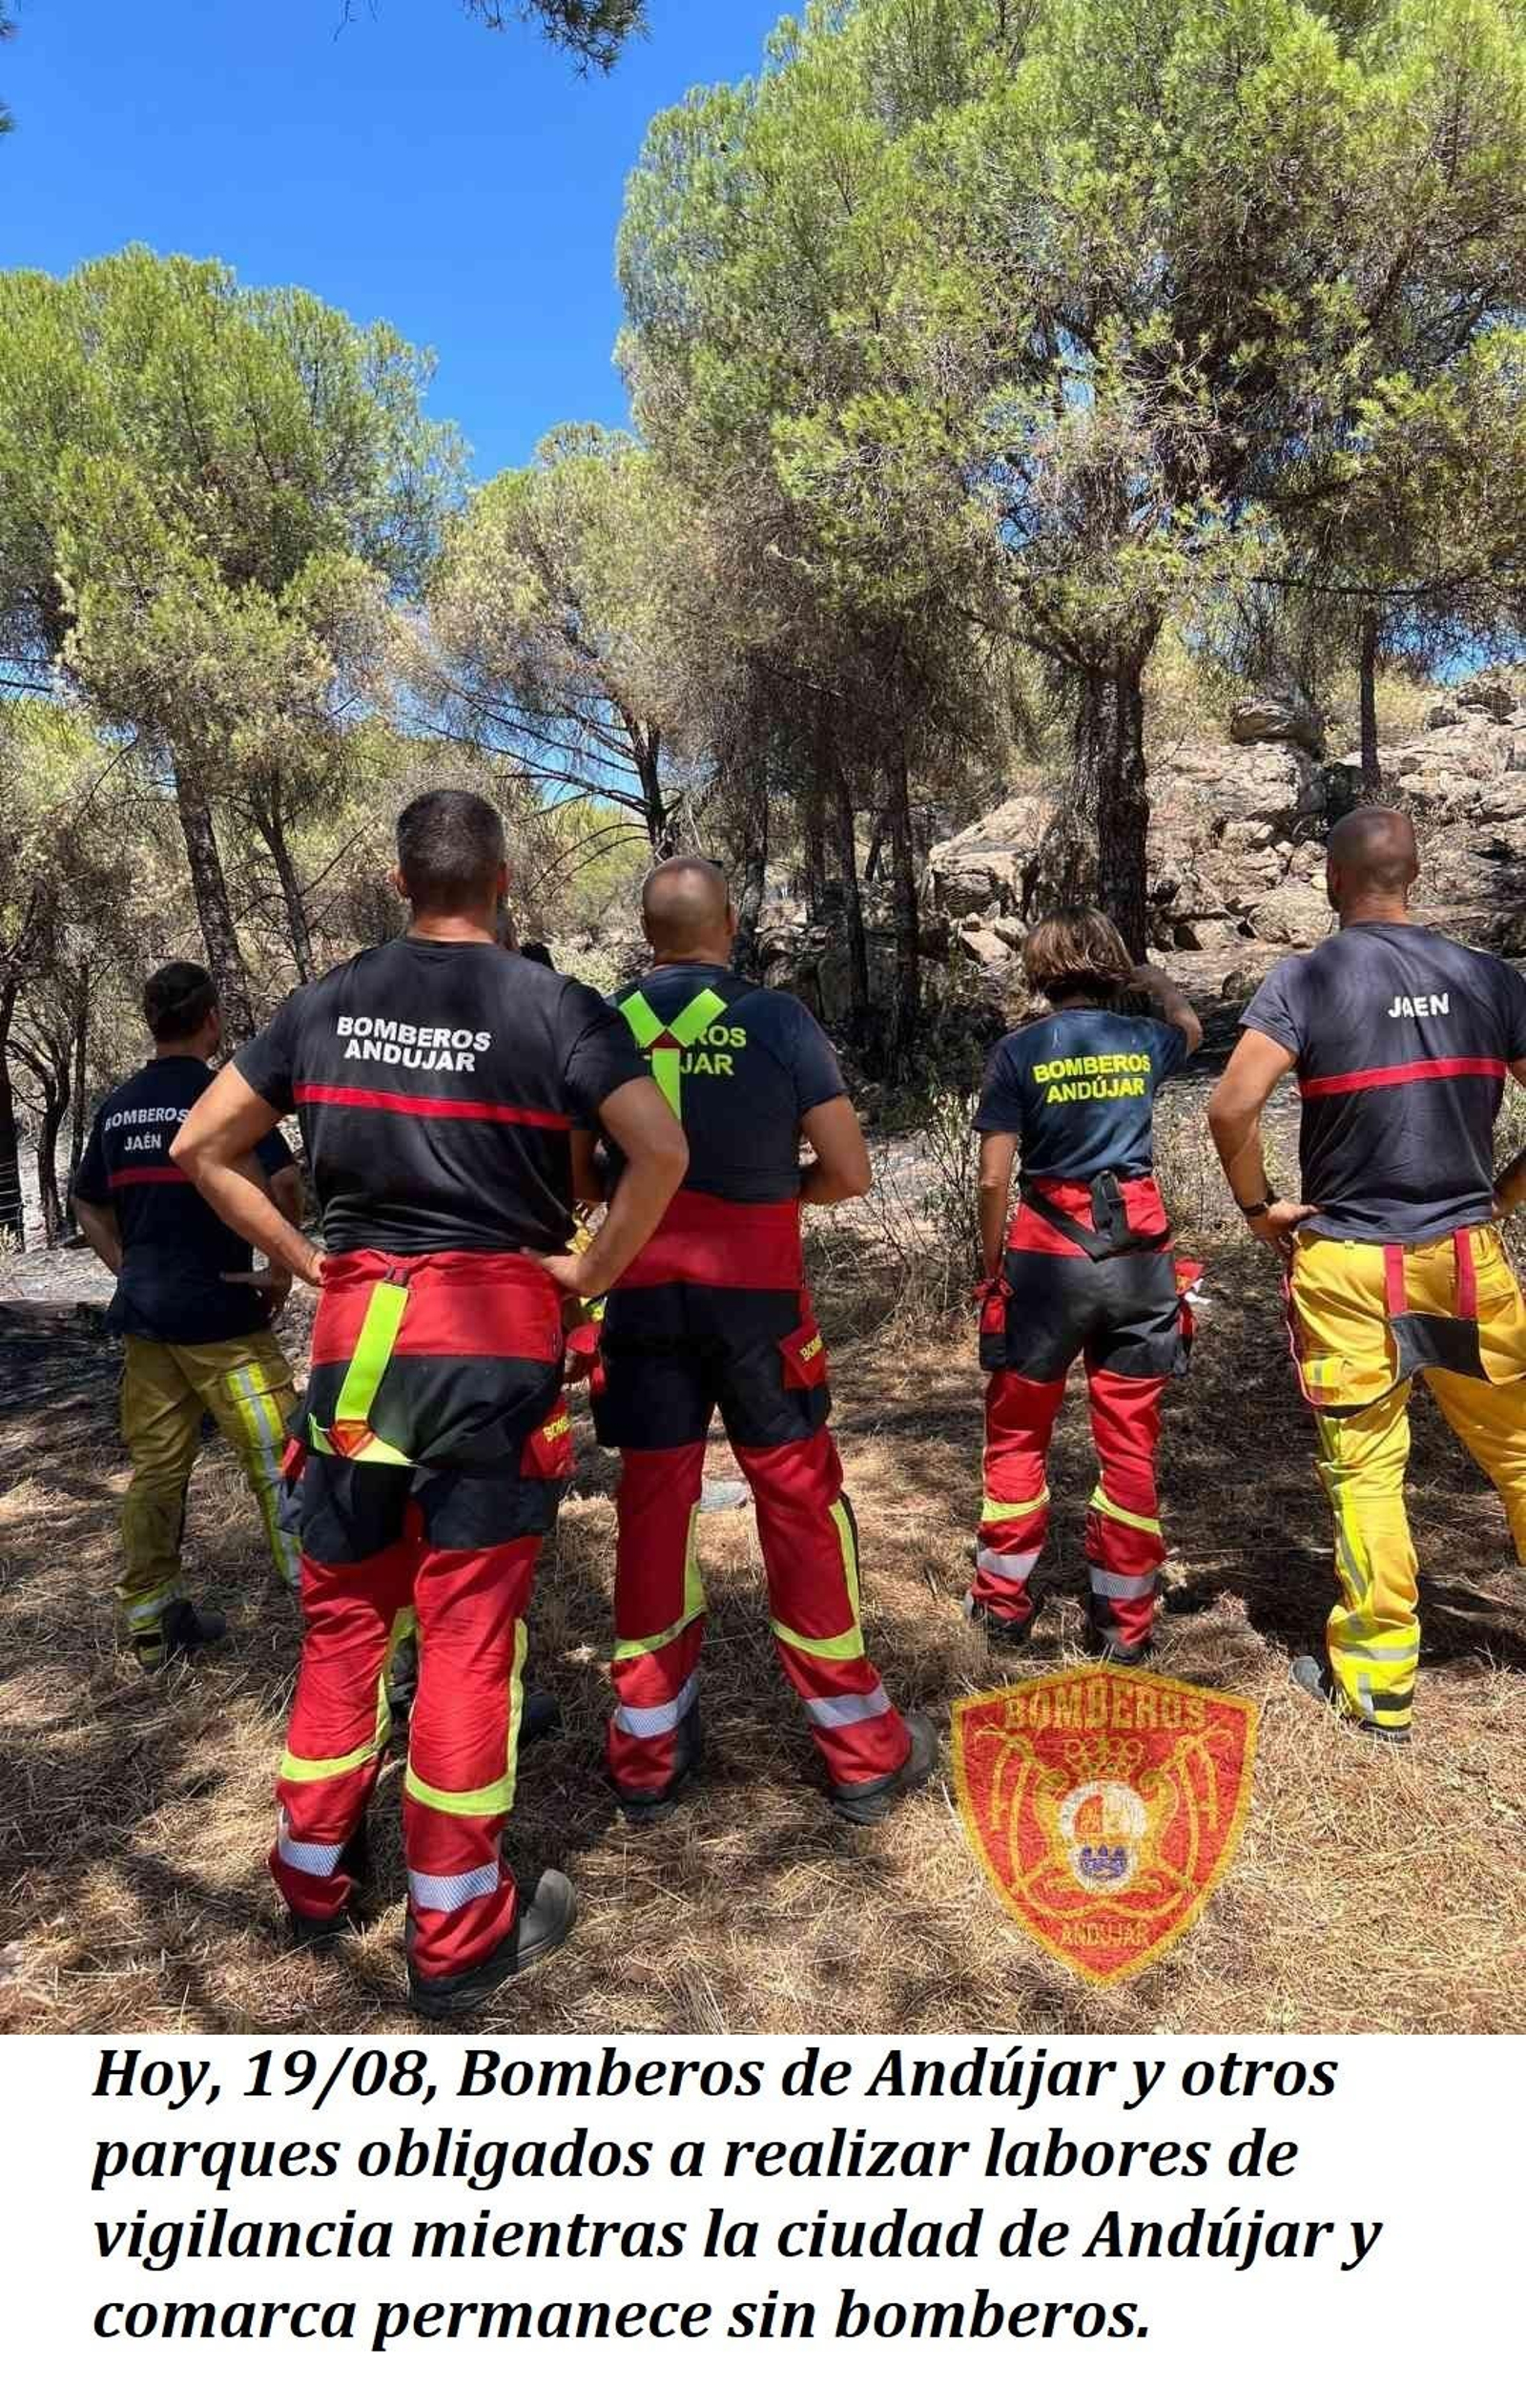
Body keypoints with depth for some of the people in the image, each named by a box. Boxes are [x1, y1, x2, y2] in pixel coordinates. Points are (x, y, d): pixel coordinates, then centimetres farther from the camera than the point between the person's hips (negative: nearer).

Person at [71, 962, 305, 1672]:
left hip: (144, 1314, 7)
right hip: (218, 1313, -7)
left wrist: (131, 1270, 17)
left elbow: (88, 1205, 20)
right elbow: (283, 1184, -23)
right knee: (279, 1461, -1)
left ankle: (149, 1623, 23)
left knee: (154, 1467, 14)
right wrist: (281, 1268, -10)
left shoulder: (117, 1106, 10)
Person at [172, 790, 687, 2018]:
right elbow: (662, 1152, -18)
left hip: (357, 1330, 4)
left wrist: (300, 1257, 10)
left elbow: (200, 1148, 10)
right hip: (496, 1333, -4)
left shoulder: (327, 1003, 6)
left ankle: (317, 1871, 34)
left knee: (342, 1609, 18)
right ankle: (457, 1935, 16)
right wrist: (594, 1272, -7)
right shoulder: (555, 1005, -6)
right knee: (469, 1625, 4)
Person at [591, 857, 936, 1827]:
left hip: (641, 1295, 2)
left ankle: (649, 1754, 23)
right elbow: (851, 1174, -5)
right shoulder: (776, 1020, -5)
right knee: (802, 1508, 8)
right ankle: (865, 1754, 19)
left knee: (652, 1509, 11)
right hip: (753, 1292, -2)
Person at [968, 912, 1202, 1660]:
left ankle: (1004, 1599, 23)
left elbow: (994, 1180, -7)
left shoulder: (1019, 1051, -4)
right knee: (1131, 1441, 9)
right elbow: (1191, 1029, 31)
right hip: (1138, 1254, 2)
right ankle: (1123, 1619, 17)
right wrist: (1152, 979, 46)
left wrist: (991, 1268, 5)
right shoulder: (1143, 1040, 4)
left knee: (1018, 1432, 13)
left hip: (1049, 1253, -2)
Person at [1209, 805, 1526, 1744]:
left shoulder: (1307, 978, -8)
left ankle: (1378, 1682, 14)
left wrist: (1259, 1208, -6)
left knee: (1365, 1468, 6)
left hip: (1349, 1259, -3)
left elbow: (1231, 1107, -20)